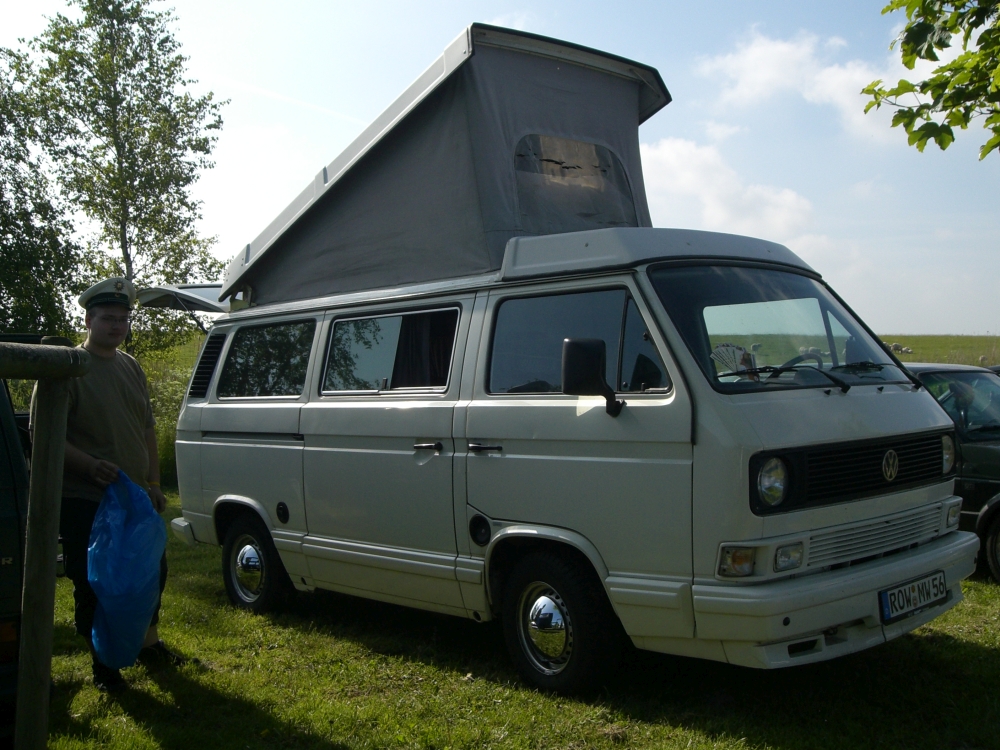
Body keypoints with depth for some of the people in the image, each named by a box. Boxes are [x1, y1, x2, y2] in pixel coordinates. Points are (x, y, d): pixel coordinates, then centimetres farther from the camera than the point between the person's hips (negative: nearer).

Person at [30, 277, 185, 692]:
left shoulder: (131, 368, 11)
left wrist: (153, 482, 12)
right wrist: (92, 466, -27)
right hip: (83, 501, -7)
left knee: (152, 571, 17)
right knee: (92, 584, 0)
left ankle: (149, 642, 37)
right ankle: (102, 663, 16)